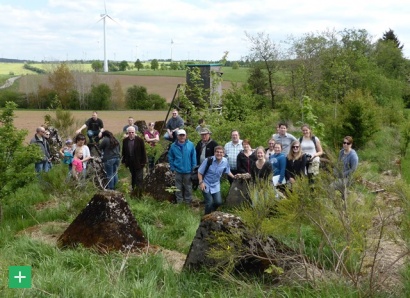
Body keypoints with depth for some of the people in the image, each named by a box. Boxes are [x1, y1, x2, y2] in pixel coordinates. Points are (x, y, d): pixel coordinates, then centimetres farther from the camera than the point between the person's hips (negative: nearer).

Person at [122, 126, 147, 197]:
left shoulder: (140, 140, -8)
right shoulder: (125, 141, 2)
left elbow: (143, 151, -6)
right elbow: (124, 151, 8)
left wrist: (143, 162, -8)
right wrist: (124, 161, 4)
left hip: (138, 162, -4)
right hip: (130, 162, 4)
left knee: (139, 178, -4)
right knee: (133, 177, 16)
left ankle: (139, 193, -3)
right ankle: (134, 190, 26)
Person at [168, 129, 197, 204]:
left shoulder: (190, 145, -7)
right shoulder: (173, 146, -3)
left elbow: (194, 157, -3)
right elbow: (170, 158, 5)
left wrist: (193, 168, -4)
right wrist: (172, 168, -1)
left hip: (188, 170, -1)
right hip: (178, 171, 1)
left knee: (188, 187, 11)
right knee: (178, 188, 11)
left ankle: (188, 202, 26)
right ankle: (179, 202, 25)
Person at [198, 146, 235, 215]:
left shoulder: (225, 161, -7)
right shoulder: (208, 160, -19)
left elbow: (228, 171, 10)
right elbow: (200, 172, -12)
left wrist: (234, 177, -2)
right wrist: (201, 182, -19)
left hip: (216, 186, 4)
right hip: (206, 185, -4)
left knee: (218, 202, -2)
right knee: (209, 203, -9)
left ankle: (211, 212, 30)